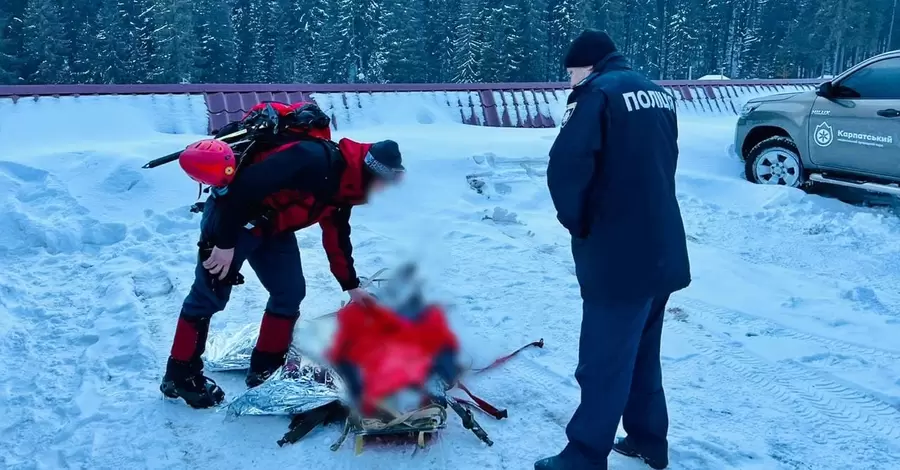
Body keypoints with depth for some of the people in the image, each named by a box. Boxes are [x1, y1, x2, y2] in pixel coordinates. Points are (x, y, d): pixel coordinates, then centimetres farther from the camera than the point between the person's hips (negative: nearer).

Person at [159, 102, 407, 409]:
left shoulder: (341, 189, 2)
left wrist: (351, 286, 18)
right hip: (232, 215, -9)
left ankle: (265, 368, 18)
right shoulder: (314, 159, -29)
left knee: (290, 292, 6)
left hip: (271, 227, 9)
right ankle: (180, 375, 15)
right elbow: (246, 185, -32)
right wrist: (225, 242, -27)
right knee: (209, 296, 0)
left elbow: (337, 239, 15)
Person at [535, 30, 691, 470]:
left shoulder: (597, 92, -12)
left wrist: (576, 221, -6)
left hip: (618, 256, -8)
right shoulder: (657, 93, 14)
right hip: (662, 250, 9)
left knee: (603, 362, 1)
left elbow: (566, 168, -23)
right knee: (642, 353, 20)